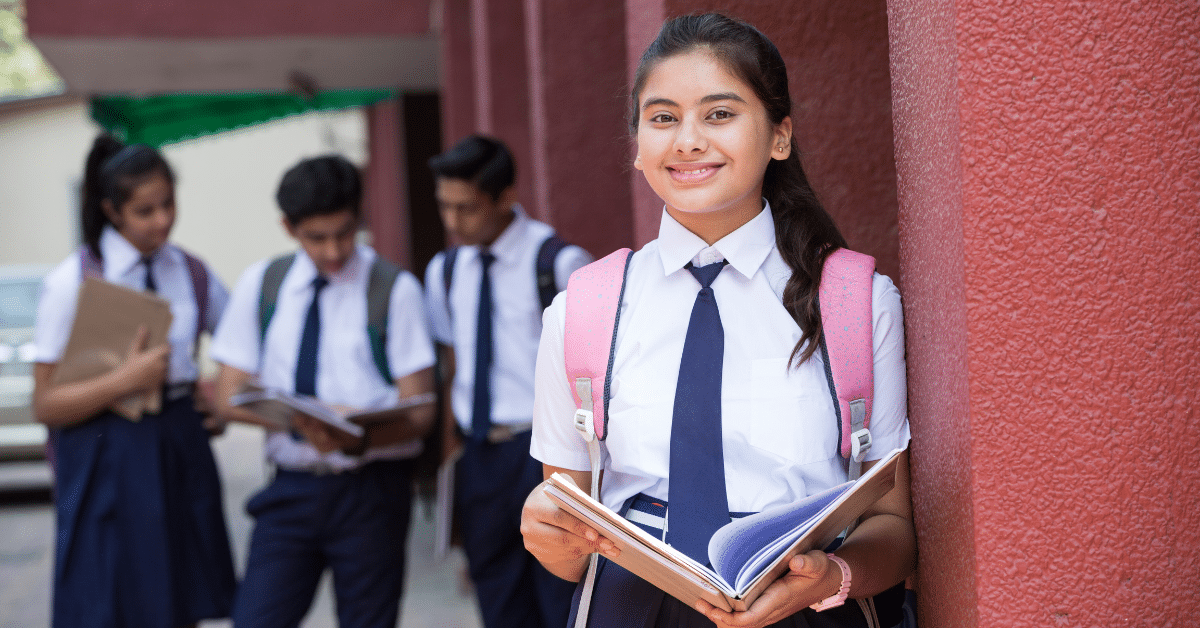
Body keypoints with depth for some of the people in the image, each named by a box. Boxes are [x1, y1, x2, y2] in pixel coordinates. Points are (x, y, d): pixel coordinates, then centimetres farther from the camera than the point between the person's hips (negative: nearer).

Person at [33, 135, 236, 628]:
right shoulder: (72, 282, -6)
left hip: (181, 455, 4)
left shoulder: (193, 275, 6)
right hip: (108, 464, -4)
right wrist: (125, 381, -21)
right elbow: (46, 405, -8)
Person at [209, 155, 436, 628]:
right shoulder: (260, 284, 5)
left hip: (371, 488, -2)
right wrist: (299, 418, -16)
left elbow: (418, 413, -6)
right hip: (291, 487, 2)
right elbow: (229, 396, 4)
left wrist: (359, 439, -28)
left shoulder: (394, 290, -4)